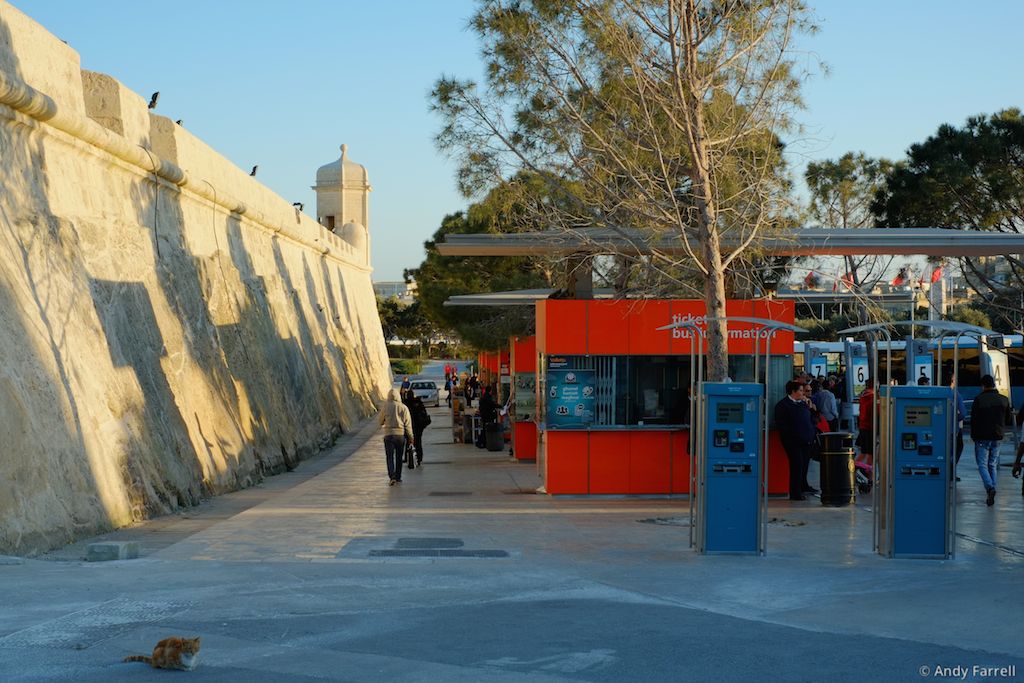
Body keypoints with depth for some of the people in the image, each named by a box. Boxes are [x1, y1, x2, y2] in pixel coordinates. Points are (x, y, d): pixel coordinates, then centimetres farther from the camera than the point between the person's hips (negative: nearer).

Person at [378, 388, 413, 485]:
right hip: (400, 434, 2)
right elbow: (408, 424, 0)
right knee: (399, 457, 14)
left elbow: (380, 421, 6)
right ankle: (398, 477, 21)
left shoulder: (386, 406, -4)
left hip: (388, 434, -1)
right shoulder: (403, 408, -2)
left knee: (390, 457, -1)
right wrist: (410, 437, 7)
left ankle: (392, 476, -18)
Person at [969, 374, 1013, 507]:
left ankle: (990, 487, -23)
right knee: (993, 465, 13)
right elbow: (1009, 420, 9)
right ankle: (991, 495, 10)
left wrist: (973, 436, 4)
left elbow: (974, 420, -8)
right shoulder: (1003, 400, 2)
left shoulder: (978, 400, -10)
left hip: (982, 438, -4)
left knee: (982, 465, 1)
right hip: (997, 438, 4)